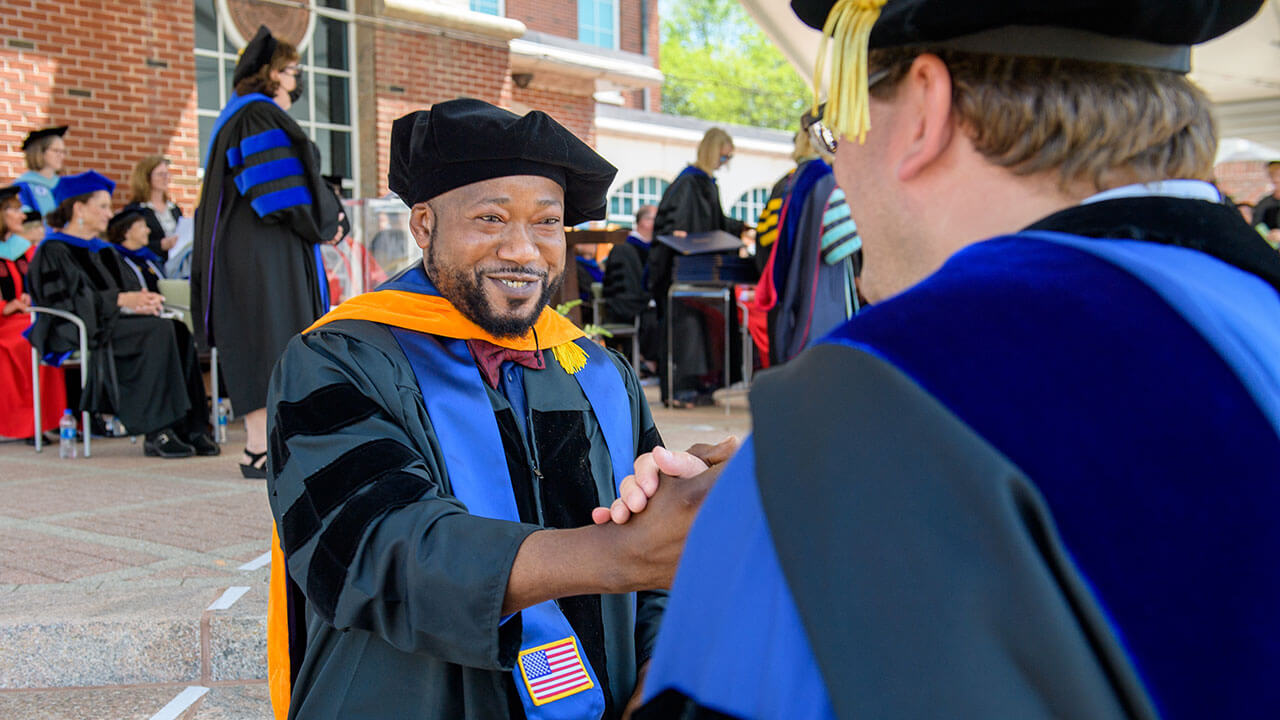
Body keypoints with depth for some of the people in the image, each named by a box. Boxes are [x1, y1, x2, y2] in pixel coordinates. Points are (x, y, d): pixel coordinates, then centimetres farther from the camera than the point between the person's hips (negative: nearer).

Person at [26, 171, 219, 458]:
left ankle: (189, 428, -28)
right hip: (80, 333, -7)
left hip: (113, 323, 7)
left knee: (180, 331, -21)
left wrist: (143, 301, -7)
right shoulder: (54, 251, -1)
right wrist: (121, 300, -21)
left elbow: (131, 289, 18)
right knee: (159, 331, -31)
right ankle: (156, 434, -32)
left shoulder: (103, 251, 25)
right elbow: (66, 300, -15)